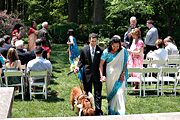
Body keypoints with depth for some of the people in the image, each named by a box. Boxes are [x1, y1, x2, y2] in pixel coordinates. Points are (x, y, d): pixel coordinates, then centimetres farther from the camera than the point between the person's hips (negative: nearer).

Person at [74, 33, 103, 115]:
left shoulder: (100, 50, -1)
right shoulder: (84, 50, 2)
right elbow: (81, 61, 8)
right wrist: (78, 67, -11)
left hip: (97, 74, -1)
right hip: (87, 74, 1)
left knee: (98, 93, 1)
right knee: (87, 93, 10)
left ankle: (98, 110, 7)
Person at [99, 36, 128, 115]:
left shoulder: (123, 51, -7)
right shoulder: (106, 52, -8)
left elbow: (125, 63, 0)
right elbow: (101, 64, -5)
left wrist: (123, 73, -9)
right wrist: (102, 75, -11)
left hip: (120, 76, -1)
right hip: (110, 76, 1)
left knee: (120, 93, -10)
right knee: (110, 93, 9)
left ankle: (121, 112, -5)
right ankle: (111, 111, 24)